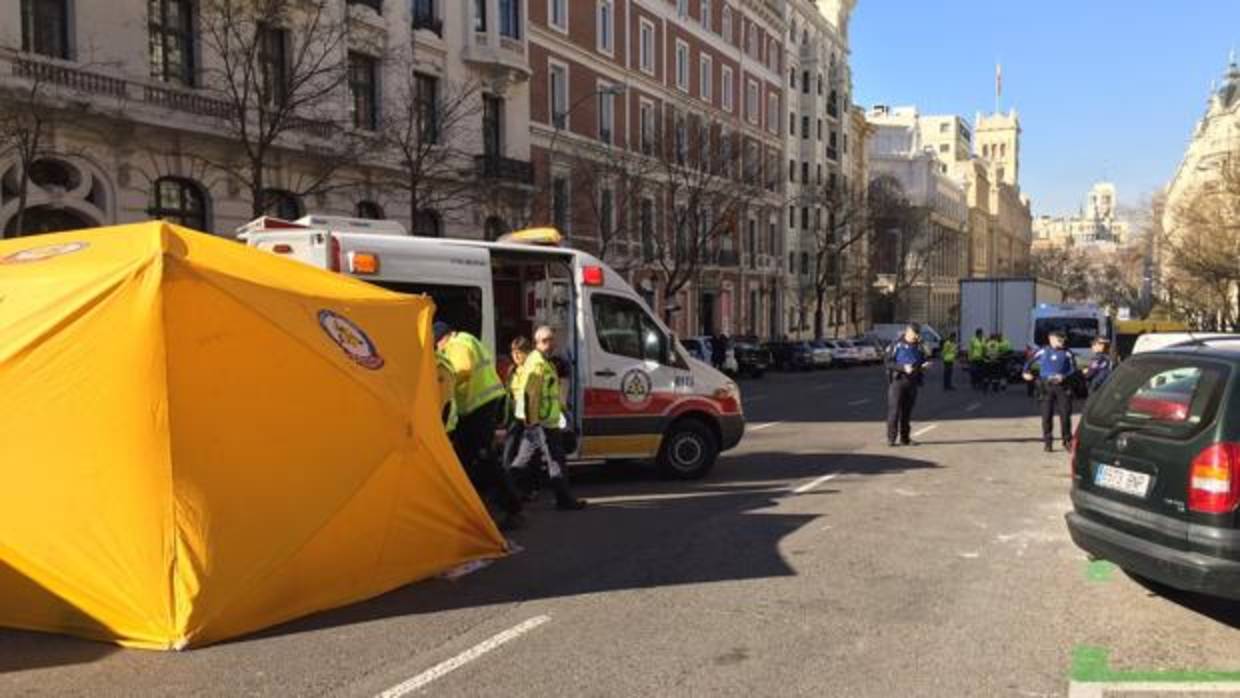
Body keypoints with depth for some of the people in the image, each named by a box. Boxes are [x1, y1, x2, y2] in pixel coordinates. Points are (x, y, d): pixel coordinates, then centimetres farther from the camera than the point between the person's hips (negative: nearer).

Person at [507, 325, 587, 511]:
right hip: (543, 421, -10)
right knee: (556, 461, -2)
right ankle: (565, 500, 6)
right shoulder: (539, 363, -16)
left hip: (536, 421, 10)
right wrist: (532, 421, -25)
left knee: (523, 459, 14)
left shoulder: (538, 360, 18)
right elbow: (530, 393, -24)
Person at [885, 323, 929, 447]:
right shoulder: (896, 345, -3)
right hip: (897, 380, -5)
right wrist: (903, 368, -21)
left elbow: (923, 362, 21)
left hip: (912, 382, 5)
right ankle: (891, 438, -6)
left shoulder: (919, 347, 13)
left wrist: (923, 367, -3)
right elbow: (888, 362, -9)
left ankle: (905, 438, 13)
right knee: (894, 410, -8)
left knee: (907, 411, 7)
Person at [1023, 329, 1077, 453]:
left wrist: (1064, 376, -13)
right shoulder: (1043, 352, 5)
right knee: (1047, 415, 0)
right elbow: (1029, 361, 16)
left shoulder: (1067, 353, 3)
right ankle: (1048, 442, 8)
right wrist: (1026, 372, 1)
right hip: (1046, 386, 0)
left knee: (1065, 414, -1)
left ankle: (1067, 440, 14)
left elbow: (1073, 369, 3)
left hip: (1062, 386, 0)